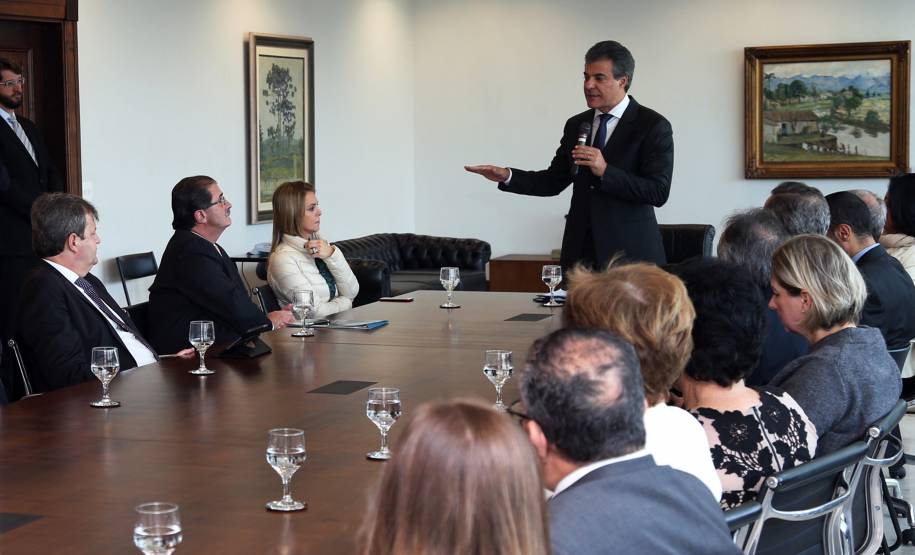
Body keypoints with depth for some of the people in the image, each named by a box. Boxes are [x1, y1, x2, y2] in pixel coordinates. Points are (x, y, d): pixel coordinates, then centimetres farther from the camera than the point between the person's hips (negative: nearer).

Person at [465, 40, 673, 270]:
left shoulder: (653, 126, -6)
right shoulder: (576, 125, 12)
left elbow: (659, 192, -14)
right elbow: (554, 181, 13)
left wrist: (605, 171, -22)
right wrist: (508, 176, -2)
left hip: (628, 254, -4)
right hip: (579, 253, 5)